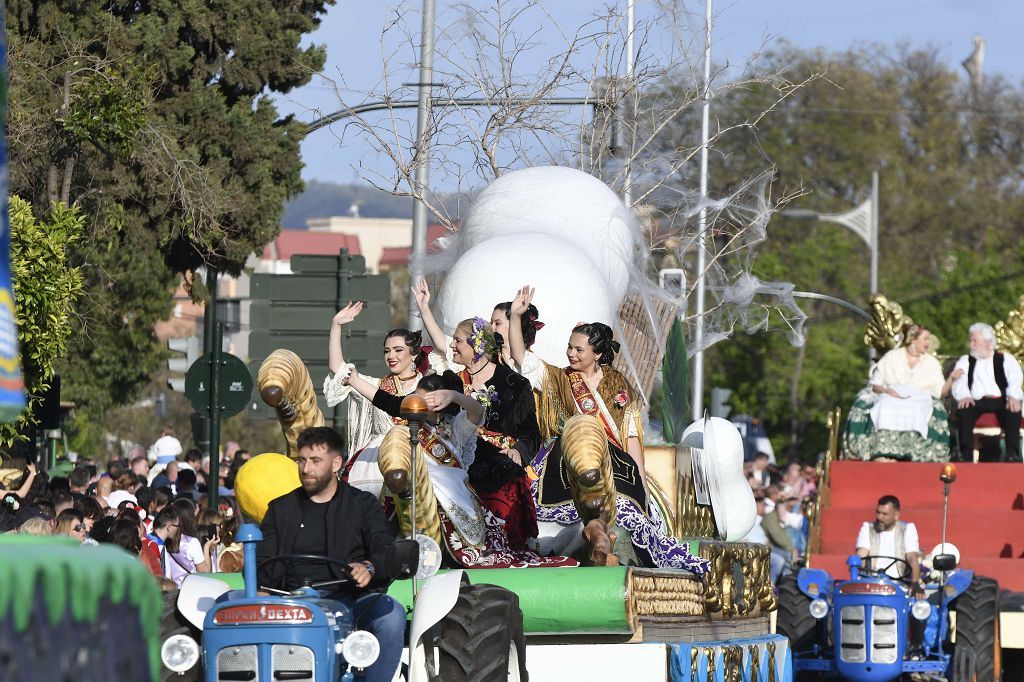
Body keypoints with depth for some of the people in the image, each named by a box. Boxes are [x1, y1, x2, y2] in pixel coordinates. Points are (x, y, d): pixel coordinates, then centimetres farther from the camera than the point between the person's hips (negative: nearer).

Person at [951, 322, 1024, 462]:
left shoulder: (1006, 359, 17)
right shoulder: (965, 361, 22)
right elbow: (959, 383, 6)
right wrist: (964, 396, -18)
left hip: (1001, 400, -1)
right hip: (975, 402, 1)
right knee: (963, 411, -33)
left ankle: (1013, 454, -35)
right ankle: (966, 455, -34)